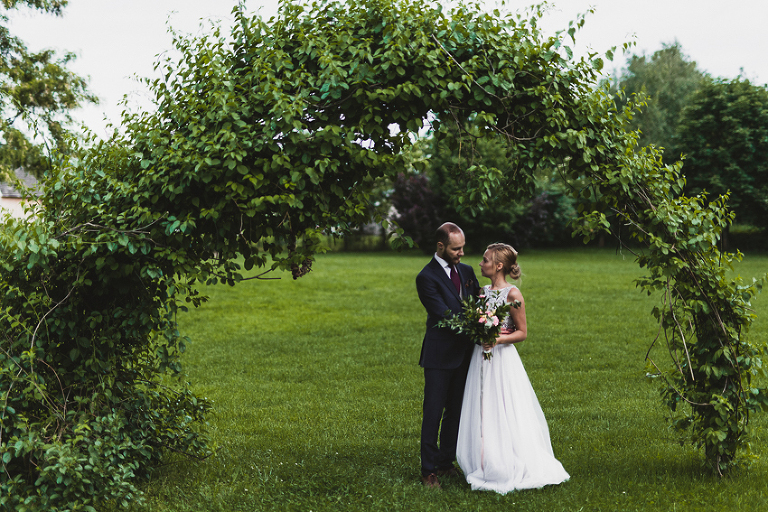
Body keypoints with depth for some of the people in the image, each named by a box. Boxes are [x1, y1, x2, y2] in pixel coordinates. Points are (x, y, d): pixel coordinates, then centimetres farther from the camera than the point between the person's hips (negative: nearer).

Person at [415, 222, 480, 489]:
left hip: (464, 355, 7)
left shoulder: (467, 271, 10)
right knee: (433, 414, 0)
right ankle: (429, 470, 8)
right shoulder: (427, 277, -12)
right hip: (439, 356, -7)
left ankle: (446, 462, 27)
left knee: (455, 412, 14)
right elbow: (444, 315, -19)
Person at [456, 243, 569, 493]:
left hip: (502, 359, -7)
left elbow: (522, 332, -8)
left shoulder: (512, 294, -10)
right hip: (481, 359, 7)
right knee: (483, 414, 8)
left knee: (505, 415, -2)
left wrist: (497, 339, -20)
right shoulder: (483, 291, 10)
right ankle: (487, 466, 18)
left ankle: (510, 468, 8)